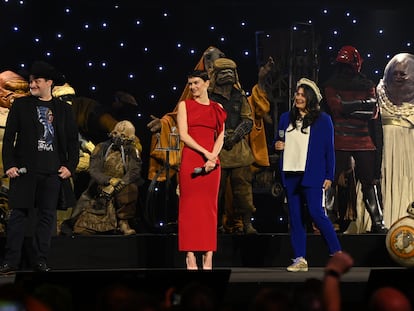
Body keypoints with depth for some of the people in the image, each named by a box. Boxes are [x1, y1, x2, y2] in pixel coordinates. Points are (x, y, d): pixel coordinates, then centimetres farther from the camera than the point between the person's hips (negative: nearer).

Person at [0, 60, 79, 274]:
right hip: (24, 170, -2)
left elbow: (73, 141, 10)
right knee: (19, 215, -1)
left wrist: (70, 166, -1)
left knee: (47, 216, 3)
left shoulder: (64, 110, 10)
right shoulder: (20, 105, 6)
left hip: (53, 172, 2)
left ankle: (40, 261, 10)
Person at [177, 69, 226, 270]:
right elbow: (183, 135, -3)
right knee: (189, 206, -4)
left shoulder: (217, 108, 13)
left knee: (209, 207, 1)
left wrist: (212, 157, -11)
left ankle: (208, 256, 2)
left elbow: (220, 137, 6)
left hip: (211, 161, 2)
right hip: (190, 160, -2)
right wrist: (205, 152, -13)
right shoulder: (184, 105, 7)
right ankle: (190, 255, -3)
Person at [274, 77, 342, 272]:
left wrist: (329, 176, -5)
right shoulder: (286, 118, 14)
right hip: (290, 174, 5)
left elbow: (329, 149, 1)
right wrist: (277, 145, 0)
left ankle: (337, 253, -1)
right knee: (295, 217, 3)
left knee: (315, 212, -13)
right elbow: (278, 141, 25)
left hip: (312, 175, -5)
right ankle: (300, 259, 6)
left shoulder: (323, 120, 2)